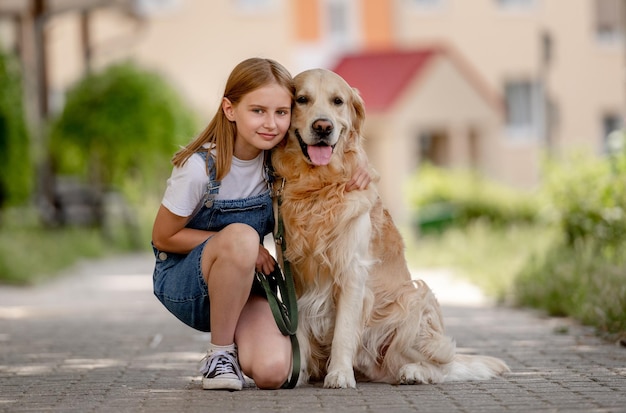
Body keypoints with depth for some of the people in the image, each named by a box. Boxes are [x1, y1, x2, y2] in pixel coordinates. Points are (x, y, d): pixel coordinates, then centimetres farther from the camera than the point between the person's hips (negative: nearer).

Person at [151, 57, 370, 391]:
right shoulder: (200, 167, -21)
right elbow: (163, 237, -11)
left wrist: (358, 172, -10)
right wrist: (240, 244, -18)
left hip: (243, 283, 4)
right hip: (183, 283, -3)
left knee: (272, 373, -25)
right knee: (241, 237, -37)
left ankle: (236, 343, 12)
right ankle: (219, 351, -16)